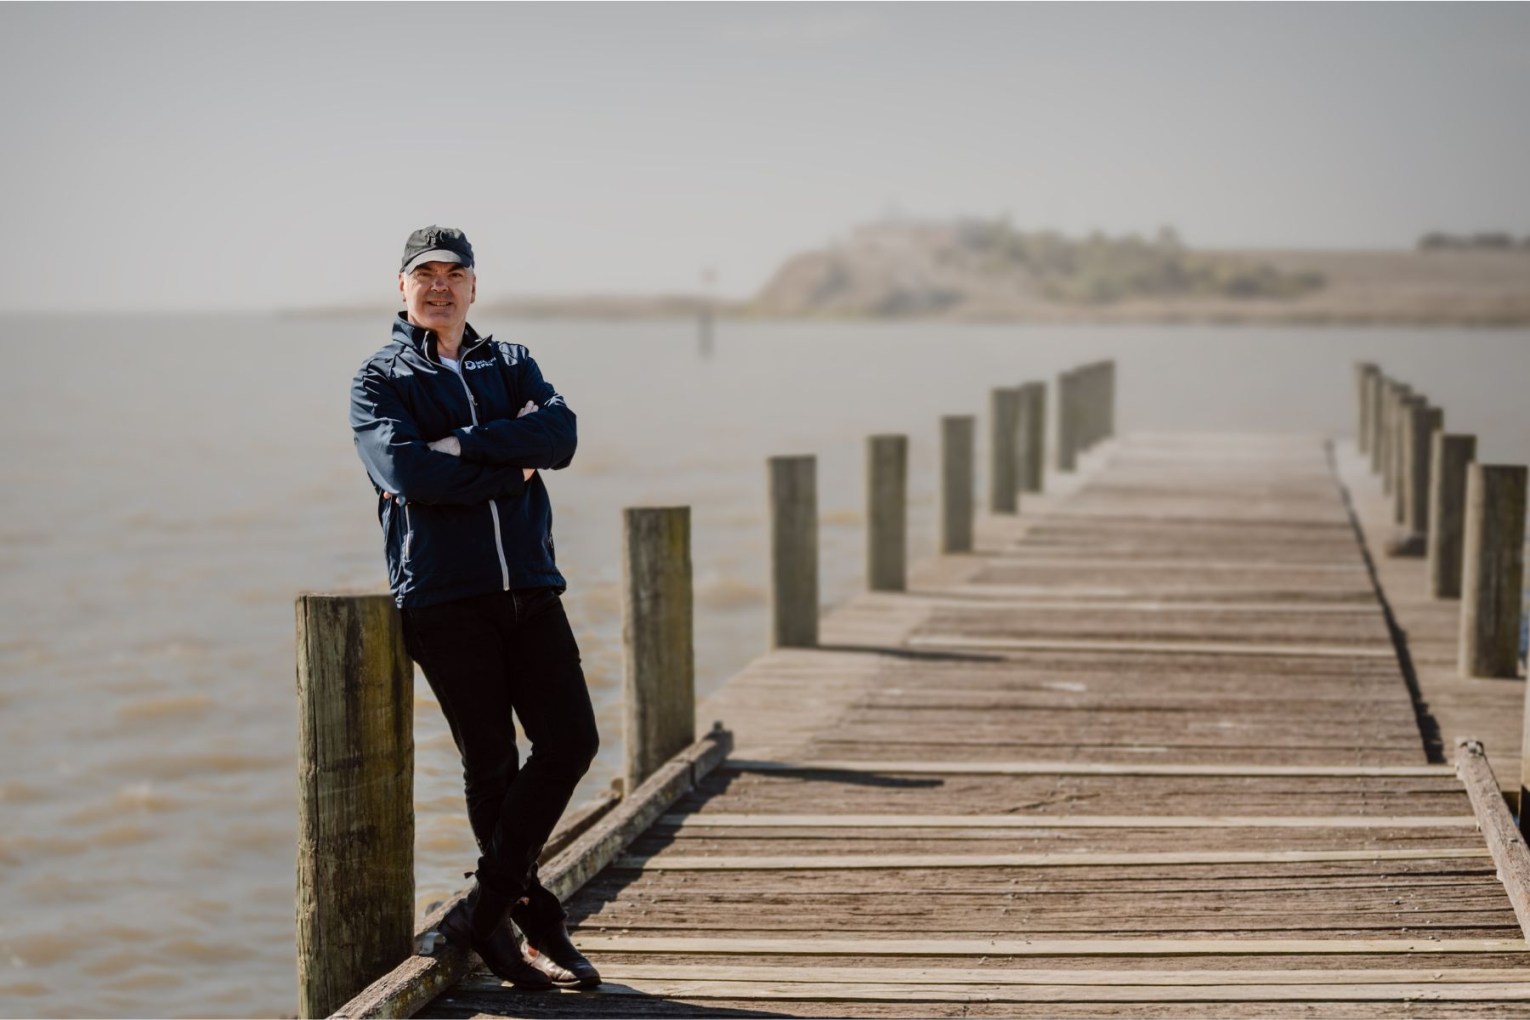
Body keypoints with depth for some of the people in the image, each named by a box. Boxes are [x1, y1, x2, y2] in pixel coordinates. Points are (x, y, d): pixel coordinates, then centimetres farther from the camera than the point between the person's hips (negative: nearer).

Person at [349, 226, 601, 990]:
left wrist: (465, 446, -13)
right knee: (491, 765, 0)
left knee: (571, 740, -6)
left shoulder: (511, 364, 18)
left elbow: (560, 434, -3)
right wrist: (512, 465, -7)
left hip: (530, 587, 4)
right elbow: (406, 470, -13)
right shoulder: (379, 380, 6)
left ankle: (482, 911, 5)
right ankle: (534, 925, 13)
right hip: (443, 594, -4)